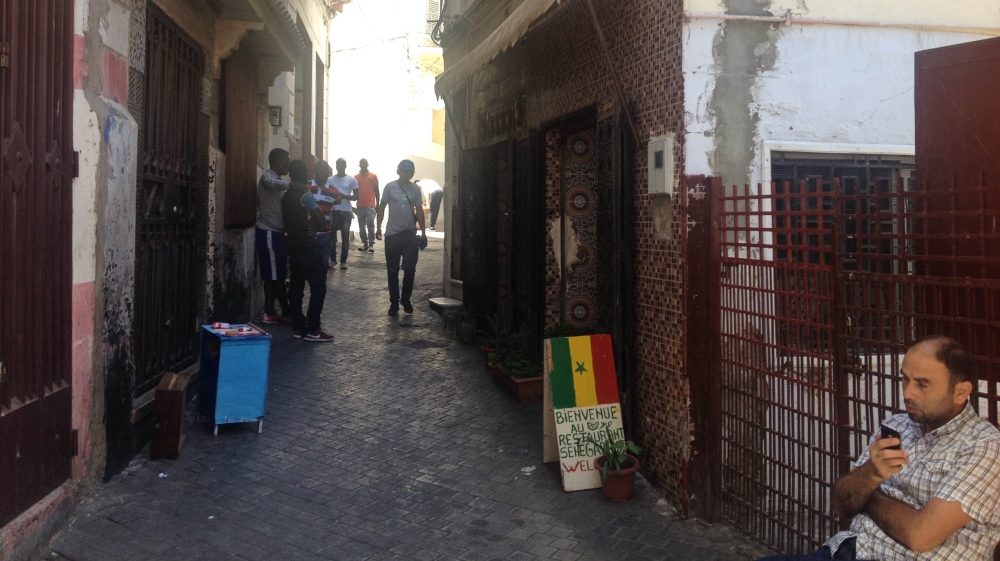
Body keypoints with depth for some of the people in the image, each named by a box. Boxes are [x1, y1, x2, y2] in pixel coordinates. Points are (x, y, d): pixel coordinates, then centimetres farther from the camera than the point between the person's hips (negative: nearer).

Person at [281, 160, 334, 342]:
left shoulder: (286, 196, 10)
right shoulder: (305, 195, -14)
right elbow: (322, 221, -14)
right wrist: (315, 227, 5)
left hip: (293, 245, 8)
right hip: (307, 247, -8)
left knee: (296, 286, 11)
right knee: (318, 287, -5)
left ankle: (298, 326, 15)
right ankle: (312, 330, -7)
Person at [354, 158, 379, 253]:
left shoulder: (373, 176, 3)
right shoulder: (356, 177, 9)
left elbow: (376, 191, 5)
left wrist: (377, 204, 3)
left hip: (370, 205, -3)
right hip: (360, 205, 3)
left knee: (370, 225, -10)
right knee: (361, 226, 6)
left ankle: (371, 244, -10)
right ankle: (365, 244, 13)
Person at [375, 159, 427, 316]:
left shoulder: (415, 189, 6)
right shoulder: (390, 187, -1)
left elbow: (419, 210, 11)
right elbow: (382, 207, 3)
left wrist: (423, 231, 8)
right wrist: (378, 227, -4)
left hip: (410, 234, 2)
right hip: (392, 234, -2)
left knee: (410, 269, 1)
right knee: (393, 270, 4)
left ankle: (406, 300, 17)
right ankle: (394, 302, 12)